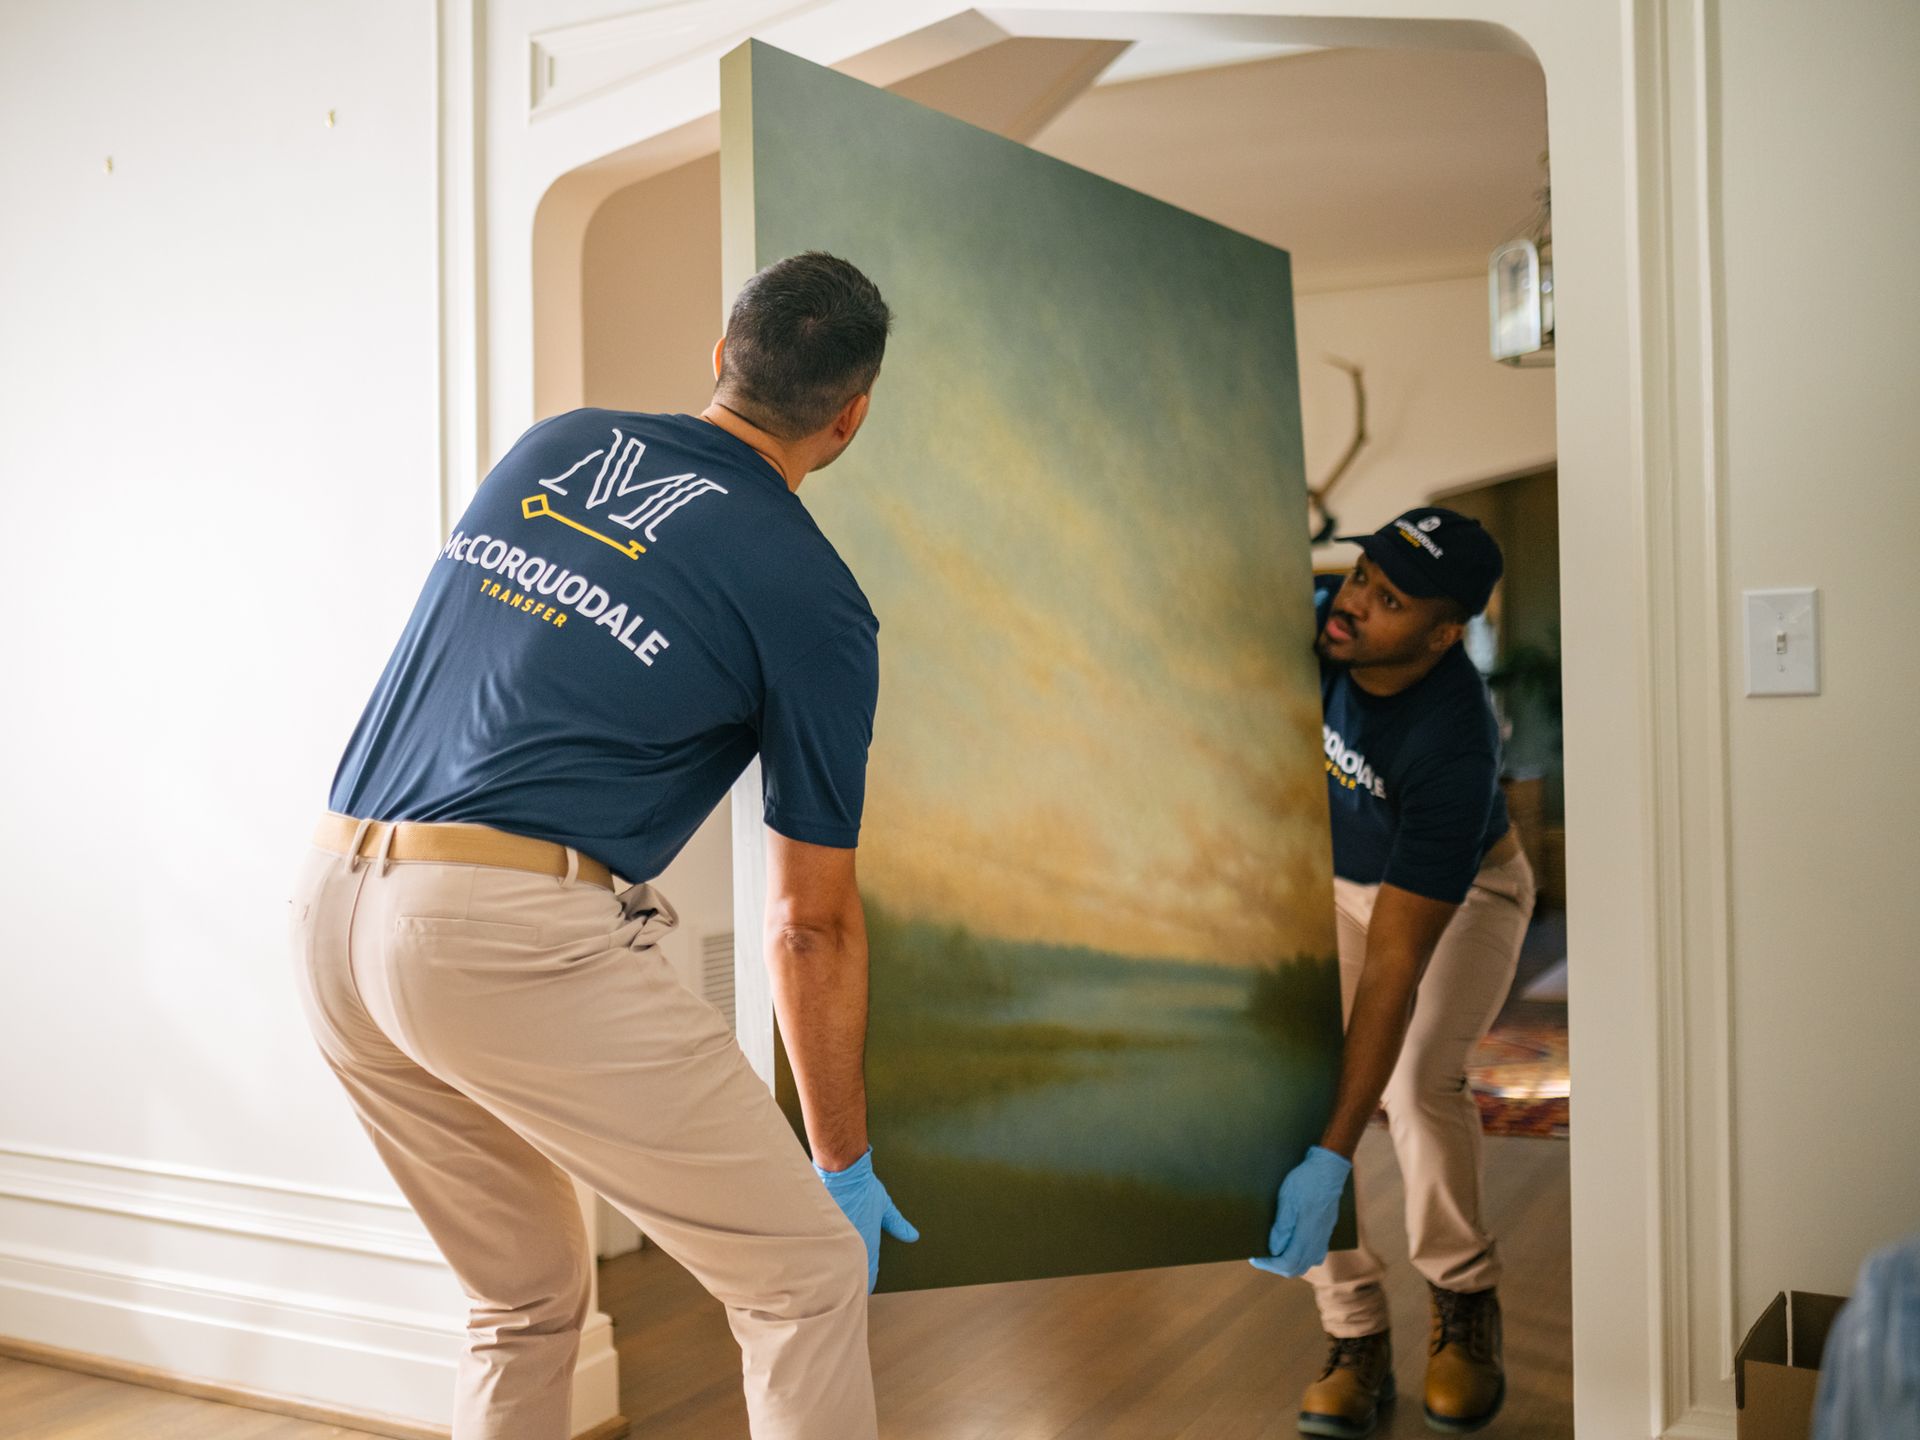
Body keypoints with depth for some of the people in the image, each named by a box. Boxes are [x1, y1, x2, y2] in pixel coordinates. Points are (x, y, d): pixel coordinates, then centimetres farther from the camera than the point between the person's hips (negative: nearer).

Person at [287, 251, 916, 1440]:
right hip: (515, 935, -7)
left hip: (332, 913, 8)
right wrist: (844, 1164, 14)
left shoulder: (554, 445, 15)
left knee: (527, 1299, 24)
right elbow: (813, 922, 3)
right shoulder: (812, 597, -1)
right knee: (804, 1272, 6)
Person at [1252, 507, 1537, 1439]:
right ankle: (1355, 1343, 3)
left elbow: (1393, 970, -44)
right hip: (1329, 882, 5)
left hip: (1463, 892, -5)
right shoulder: (1316, 626, -25)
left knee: (1415, 1084, -28)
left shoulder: (1453, 746, -40)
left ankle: (1464, 1303, 1)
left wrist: (1332, 1159, -46)